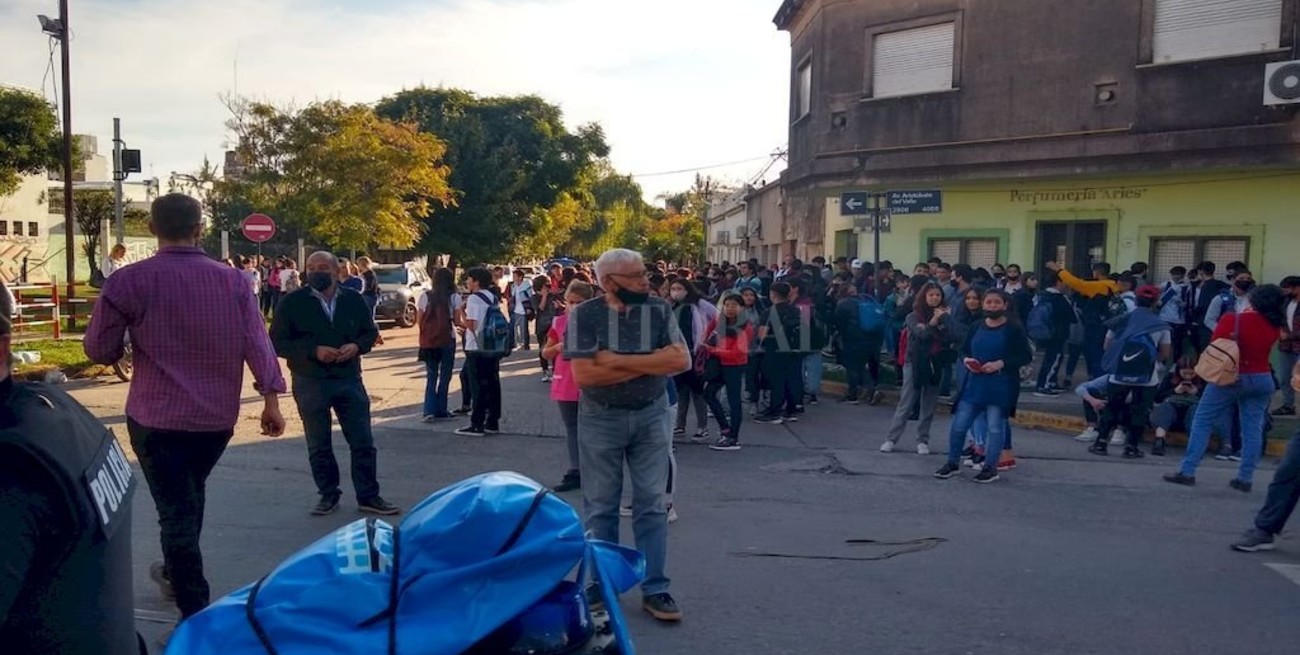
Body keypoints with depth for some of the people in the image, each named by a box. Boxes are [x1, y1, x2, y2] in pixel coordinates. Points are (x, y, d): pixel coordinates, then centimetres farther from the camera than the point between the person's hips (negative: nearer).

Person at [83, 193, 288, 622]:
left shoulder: (128, 282, -10)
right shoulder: (233, 281, -3)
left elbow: (99, 350, -3)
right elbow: (257, 344, -5)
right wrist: (271, 398, 1)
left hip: (157, 417, -4)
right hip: (217, 416, 4)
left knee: (176, 510, 2)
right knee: (191, 494, 26)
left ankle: (197, 617, 3)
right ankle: (175, 574, 45)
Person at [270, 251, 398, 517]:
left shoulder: (354, 300, 2)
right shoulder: (292, 302, -6)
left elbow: (370, 332, 12)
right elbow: (277, 342, -7)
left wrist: (357, 346, -10)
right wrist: (314, 351, -19)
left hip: (349, 379, 2)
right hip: (310, 383, -2)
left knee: (363, 442, 4)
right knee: (319, 446, 10)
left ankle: (368, 496, 15)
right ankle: (328, 495, 25)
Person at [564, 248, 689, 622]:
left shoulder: (659, 311, -2)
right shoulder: (585, 315, -10)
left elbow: (682, 360, -13)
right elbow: (584, 374, -19)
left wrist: (620, 360, -19)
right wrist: (651, 363, -16)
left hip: (651, 416, 2)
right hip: (600, 419, -2)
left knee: (652, 505, 7)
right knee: (601, 507, 9)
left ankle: (655, 589, 16)